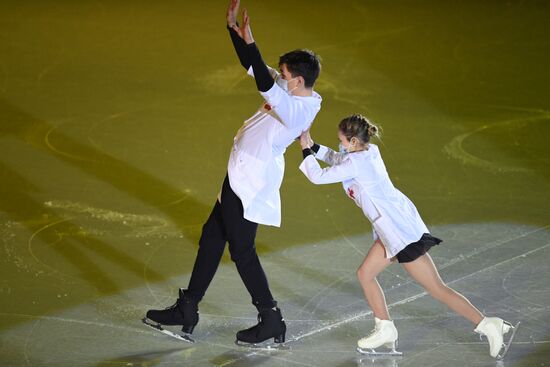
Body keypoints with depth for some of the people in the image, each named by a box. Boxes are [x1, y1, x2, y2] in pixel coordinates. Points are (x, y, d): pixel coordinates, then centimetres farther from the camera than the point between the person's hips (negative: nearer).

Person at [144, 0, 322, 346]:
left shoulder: (300, 109, -24)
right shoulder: (294, 93, 3)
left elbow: (266, 86, -41)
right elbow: (254, 68, 11)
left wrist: (249, 41, -41)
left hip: (252, 182, -10)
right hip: (242, 175, 10)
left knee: (242, 251, -1)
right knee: (211, 237, 15)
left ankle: (271, 320, 11)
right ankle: (186, 310, 24)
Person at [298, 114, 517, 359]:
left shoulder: (355, 164, -17)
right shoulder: (369, 152, 9)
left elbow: (318, 177, -12)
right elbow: (339, 159, 29)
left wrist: (306, 152, 2)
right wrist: (313, 147, 19)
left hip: (400, 231, -10)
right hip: (393, 228, 10)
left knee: (436, 288, -7)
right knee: (365, 274, 16)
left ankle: (487, 325, -6)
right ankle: (385, 331, 20)